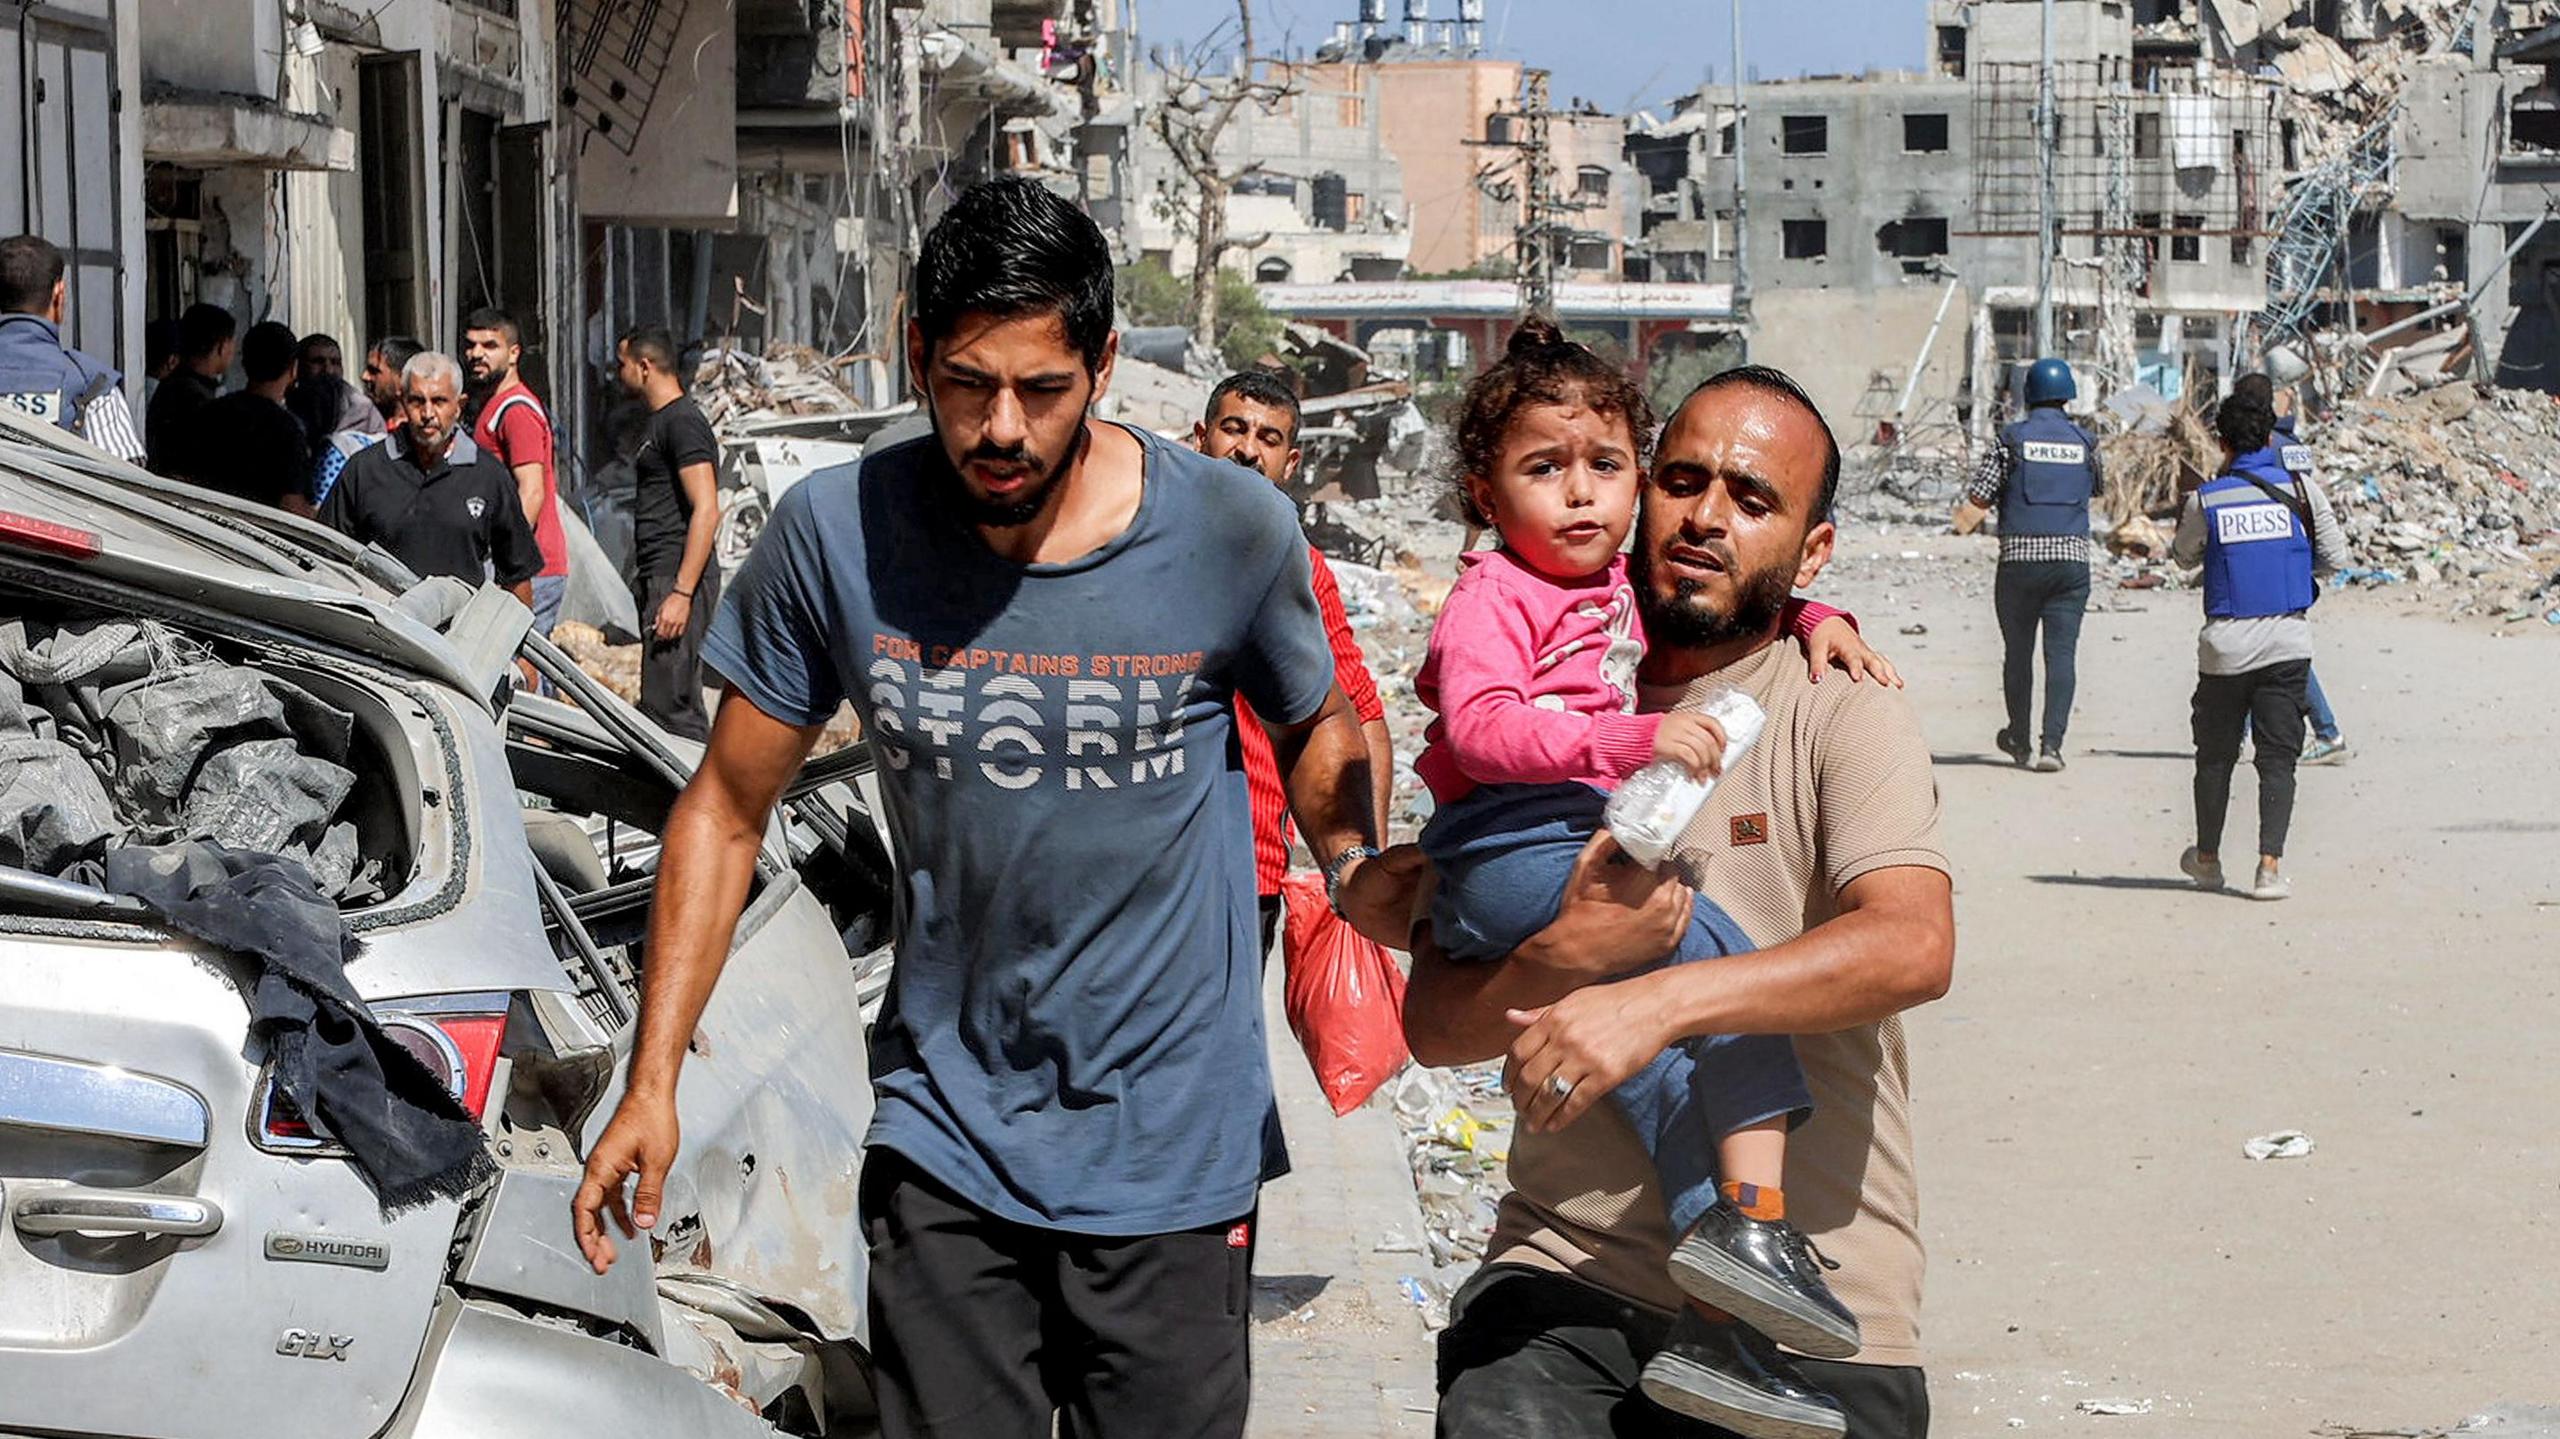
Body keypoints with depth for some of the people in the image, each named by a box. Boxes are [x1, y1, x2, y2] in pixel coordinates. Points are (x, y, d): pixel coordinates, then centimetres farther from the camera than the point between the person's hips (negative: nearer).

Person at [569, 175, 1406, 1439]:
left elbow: (1314, 727, 11)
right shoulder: (833, 537, -10)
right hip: (943, 1136, 1)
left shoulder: (1231, 534, -11)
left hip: (1171, 1146, -1)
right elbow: (726, 810, 1)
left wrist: (1350, 862, -10)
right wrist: (652, 1080, -2)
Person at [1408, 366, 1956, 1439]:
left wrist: (1660, 1000, -28)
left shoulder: (1843, 713, 1)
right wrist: (1560, 958, -15)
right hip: (1567, 1273, 1)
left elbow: (1916, 947, -17)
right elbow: (1430, 1024, 6)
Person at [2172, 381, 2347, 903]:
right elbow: (2335, 556, 2)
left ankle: (2207, 858, 27)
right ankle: (2270, 866, -9)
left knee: (2216, 754, 14)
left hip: (2226, 644, 0)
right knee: (2277, 756, 2)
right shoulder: (2301, 489, -3)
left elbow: (2185, 556, 13)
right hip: (2287, 642, 0)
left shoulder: (2205, 499, -3)